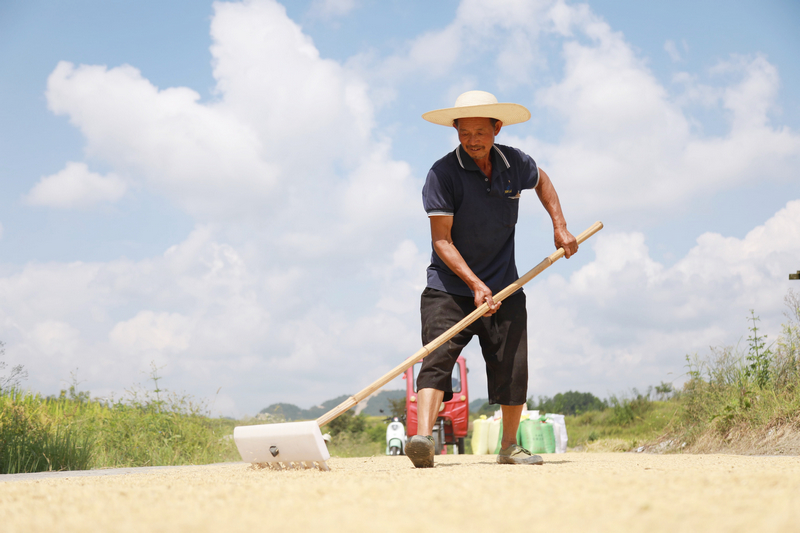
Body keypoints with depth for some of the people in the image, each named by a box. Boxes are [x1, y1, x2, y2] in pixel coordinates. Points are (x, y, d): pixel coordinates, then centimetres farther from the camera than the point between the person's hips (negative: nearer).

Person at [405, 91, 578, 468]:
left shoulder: (515, 164, 0)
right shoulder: (442, 174, -14)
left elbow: (541, 181, 25)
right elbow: (441, 239, -16)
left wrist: (560, 227, 14)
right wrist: (475, 284, -25)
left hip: (503, 287, 4)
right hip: (449, 288, -4)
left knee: (513, 368, 4)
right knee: (438, 357, -20)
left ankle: (509, 446, 22)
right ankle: (422, 438, -32)